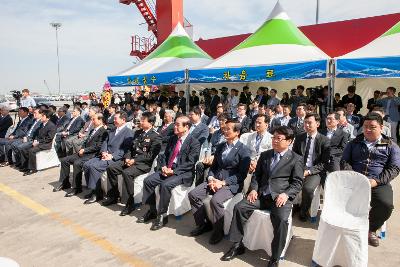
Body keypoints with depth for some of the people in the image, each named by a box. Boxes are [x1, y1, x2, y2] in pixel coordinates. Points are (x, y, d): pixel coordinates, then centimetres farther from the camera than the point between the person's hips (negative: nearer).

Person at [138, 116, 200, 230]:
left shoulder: (194, 143, -8)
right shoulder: (173, 139, 14)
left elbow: (190, 163, -15)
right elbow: (165, 155, 16)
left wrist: (173, 171, -20)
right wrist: (163, 167, -4)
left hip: (183, 173, -7)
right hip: (167, 169, 7)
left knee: (165, 185, -31)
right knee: (148, 181, -10)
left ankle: (162, 215, -12)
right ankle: (152, 210, 6)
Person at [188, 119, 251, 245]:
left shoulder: (244, 150, -6)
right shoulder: (220, 146, 16)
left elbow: (242, 174, -11)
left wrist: (223, 182, -18)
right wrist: (211, 178, -4)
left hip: (231, 184, -6)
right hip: (215, 179, 7)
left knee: (215, 200, -31)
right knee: (193, 194, -11)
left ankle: (218, 231, -6)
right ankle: (203, 224, 7)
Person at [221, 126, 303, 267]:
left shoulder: (296, 159, 3)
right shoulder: (265, 155, 16)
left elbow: (297, 182, 0)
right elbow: (256, 175, 18)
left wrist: (286, 194, -17)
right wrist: (253, 189, 0)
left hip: (280, 197, -4)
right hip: (261, 195, 4)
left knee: (281, 219, -32)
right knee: (239, 207, -15)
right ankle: (237, 245, 0)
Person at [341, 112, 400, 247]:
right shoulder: (354, 143, 19)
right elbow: (344, 161, 14)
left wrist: (376, 181, -12)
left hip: (378, 183, -1)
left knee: (386, 205, -30)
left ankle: (371, 229, 2)